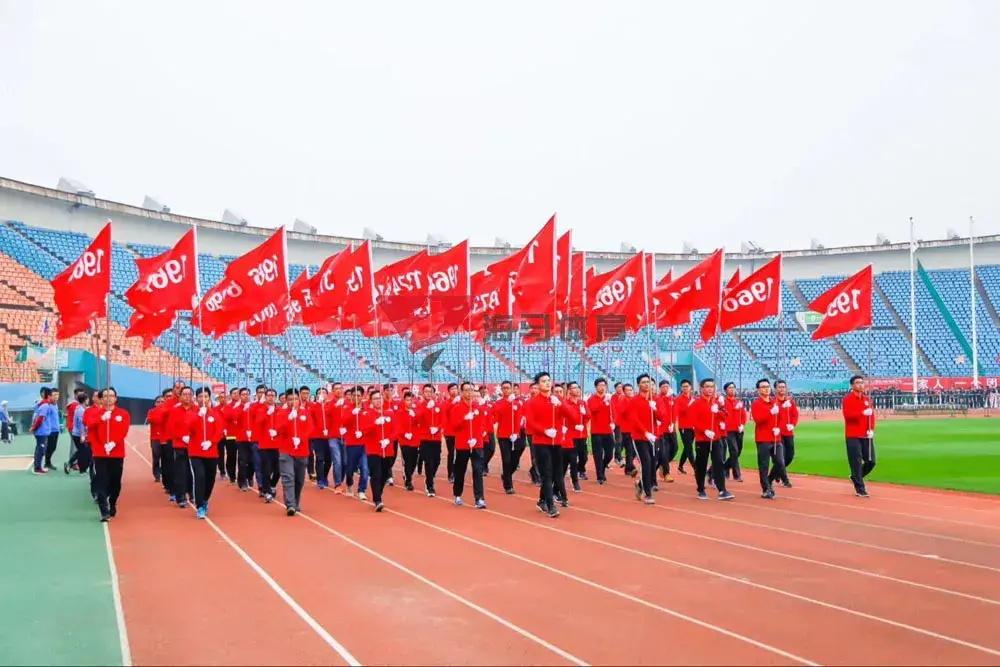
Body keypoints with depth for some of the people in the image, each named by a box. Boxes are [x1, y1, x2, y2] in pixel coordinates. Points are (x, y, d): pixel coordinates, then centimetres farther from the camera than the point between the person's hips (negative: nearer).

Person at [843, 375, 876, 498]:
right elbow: (847, 415, -19)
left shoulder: (867, 399, 13)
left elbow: (872, 415, 9)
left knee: (871, 461, 5)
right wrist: (862, 413, -30)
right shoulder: (847, 399, -5)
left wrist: (871, 429, -6)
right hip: (853, 436, -6)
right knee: (856, 462, -5)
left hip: (866, 436, 6)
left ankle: (856, 477, 31)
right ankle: (860, 489, 1)